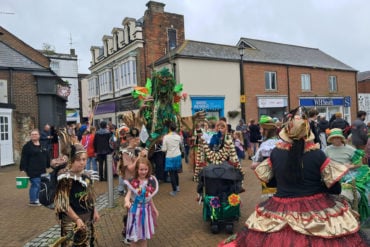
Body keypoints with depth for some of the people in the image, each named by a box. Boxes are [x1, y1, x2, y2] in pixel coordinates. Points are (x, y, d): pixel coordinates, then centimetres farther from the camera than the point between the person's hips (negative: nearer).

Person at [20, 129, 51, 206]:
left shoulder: (42, 146, 11)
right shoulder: (27, 146, -8)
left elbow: (47, 156, 18)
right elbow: (23, 159, -11)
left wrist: (48, 165, 18)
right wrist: (23, 169, -14)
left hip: (41, 170, 7)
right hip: (33, 170, -7)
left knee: (40, 184, 13)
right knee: (35, 184, -4)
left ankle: (37, 199, 27)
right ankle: (33, 201, 10)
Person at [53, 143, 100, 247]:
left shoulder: (87, 175, 4)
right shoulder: (66, 178, -17)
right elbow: (63, 203, -18)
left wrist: (95, 211, 11)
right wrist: (77, 219, -20)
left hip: (87, 218, 7)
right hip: (71, 219, -7)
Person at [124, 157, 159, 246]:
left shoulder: (150, 182, -4)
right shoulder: (133, 182, -15)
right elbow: (128, 196, -23)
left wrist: (154, 209, 16)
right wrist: (127, 202, -45)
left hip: (146, 210, 3)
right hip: (135, 210, -3)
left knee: (144, 236, 15)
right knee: (134, 237, 8)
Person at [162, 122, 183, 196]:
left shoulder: (166, 137, -16)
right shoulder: (178, 136, -4)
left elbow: (164, 149, -13)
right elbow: (181, 144, 17)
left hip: (170, 157, -4)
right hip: (177, 156, 4)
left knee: (172, 174, 5)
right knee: (176, 172, 23)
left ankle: (174, 191, 11)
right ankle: (177, 186, 35)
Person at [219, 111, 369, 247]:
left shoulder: (275, 152, -8)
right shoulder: (317, 154, -13)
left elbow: (265, 179, 7)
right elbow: (335, 188, -5)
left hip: (281, 209, 2)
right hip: (316, 210, -1)